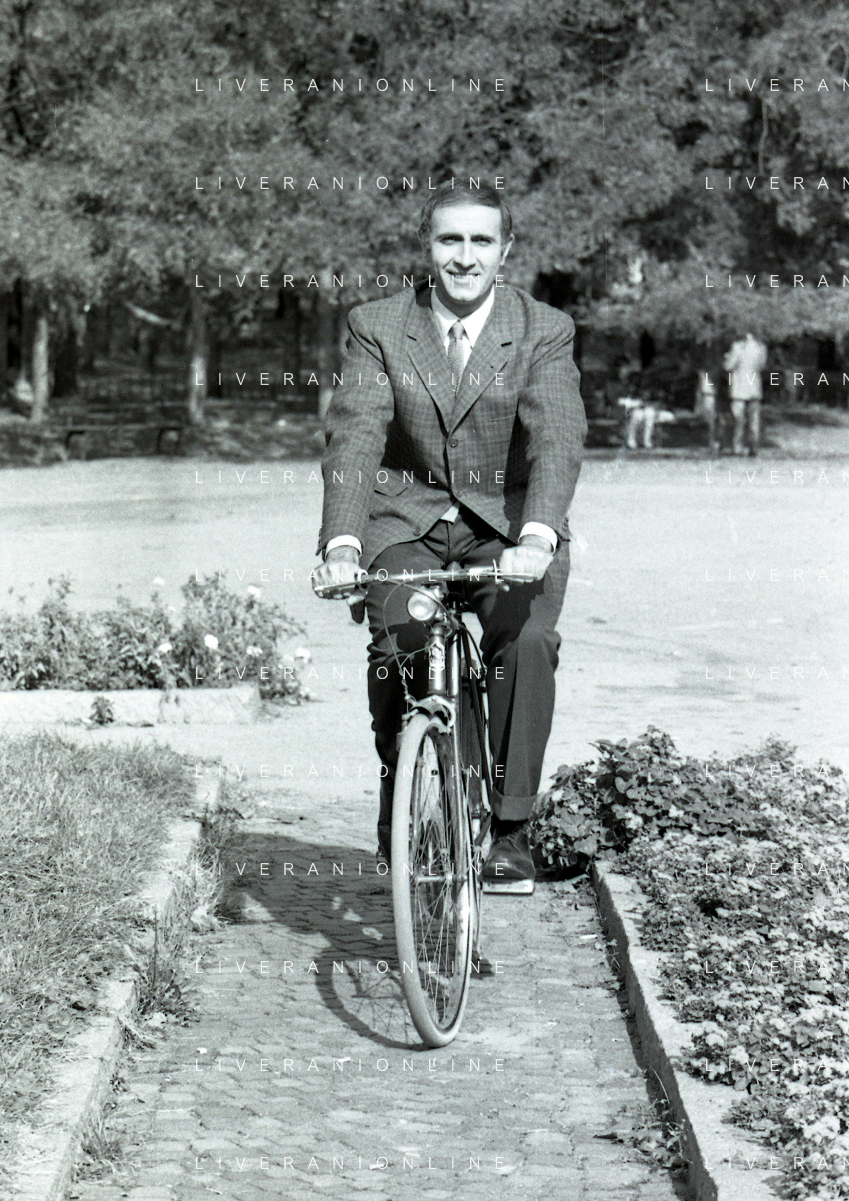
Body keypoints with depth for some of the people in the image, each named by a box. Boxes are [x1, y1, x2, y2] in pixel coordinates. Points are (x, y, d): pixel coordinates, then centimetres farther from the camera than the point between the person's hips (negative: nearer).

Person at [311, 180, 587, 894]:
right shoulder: (378, 328, -2)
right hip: (407, 521, 1)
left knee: (527, 641, -28)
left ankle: (509, 827, -16)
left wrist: (536, 539, -39)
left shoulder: (544, 332, -6)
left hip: (507, 525, -1)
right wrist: (342, 543, -30)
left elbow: (558, 439, -21)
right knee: (397, 646, -24)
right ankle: (402, 803, 2)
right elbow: (355, 436, -13)